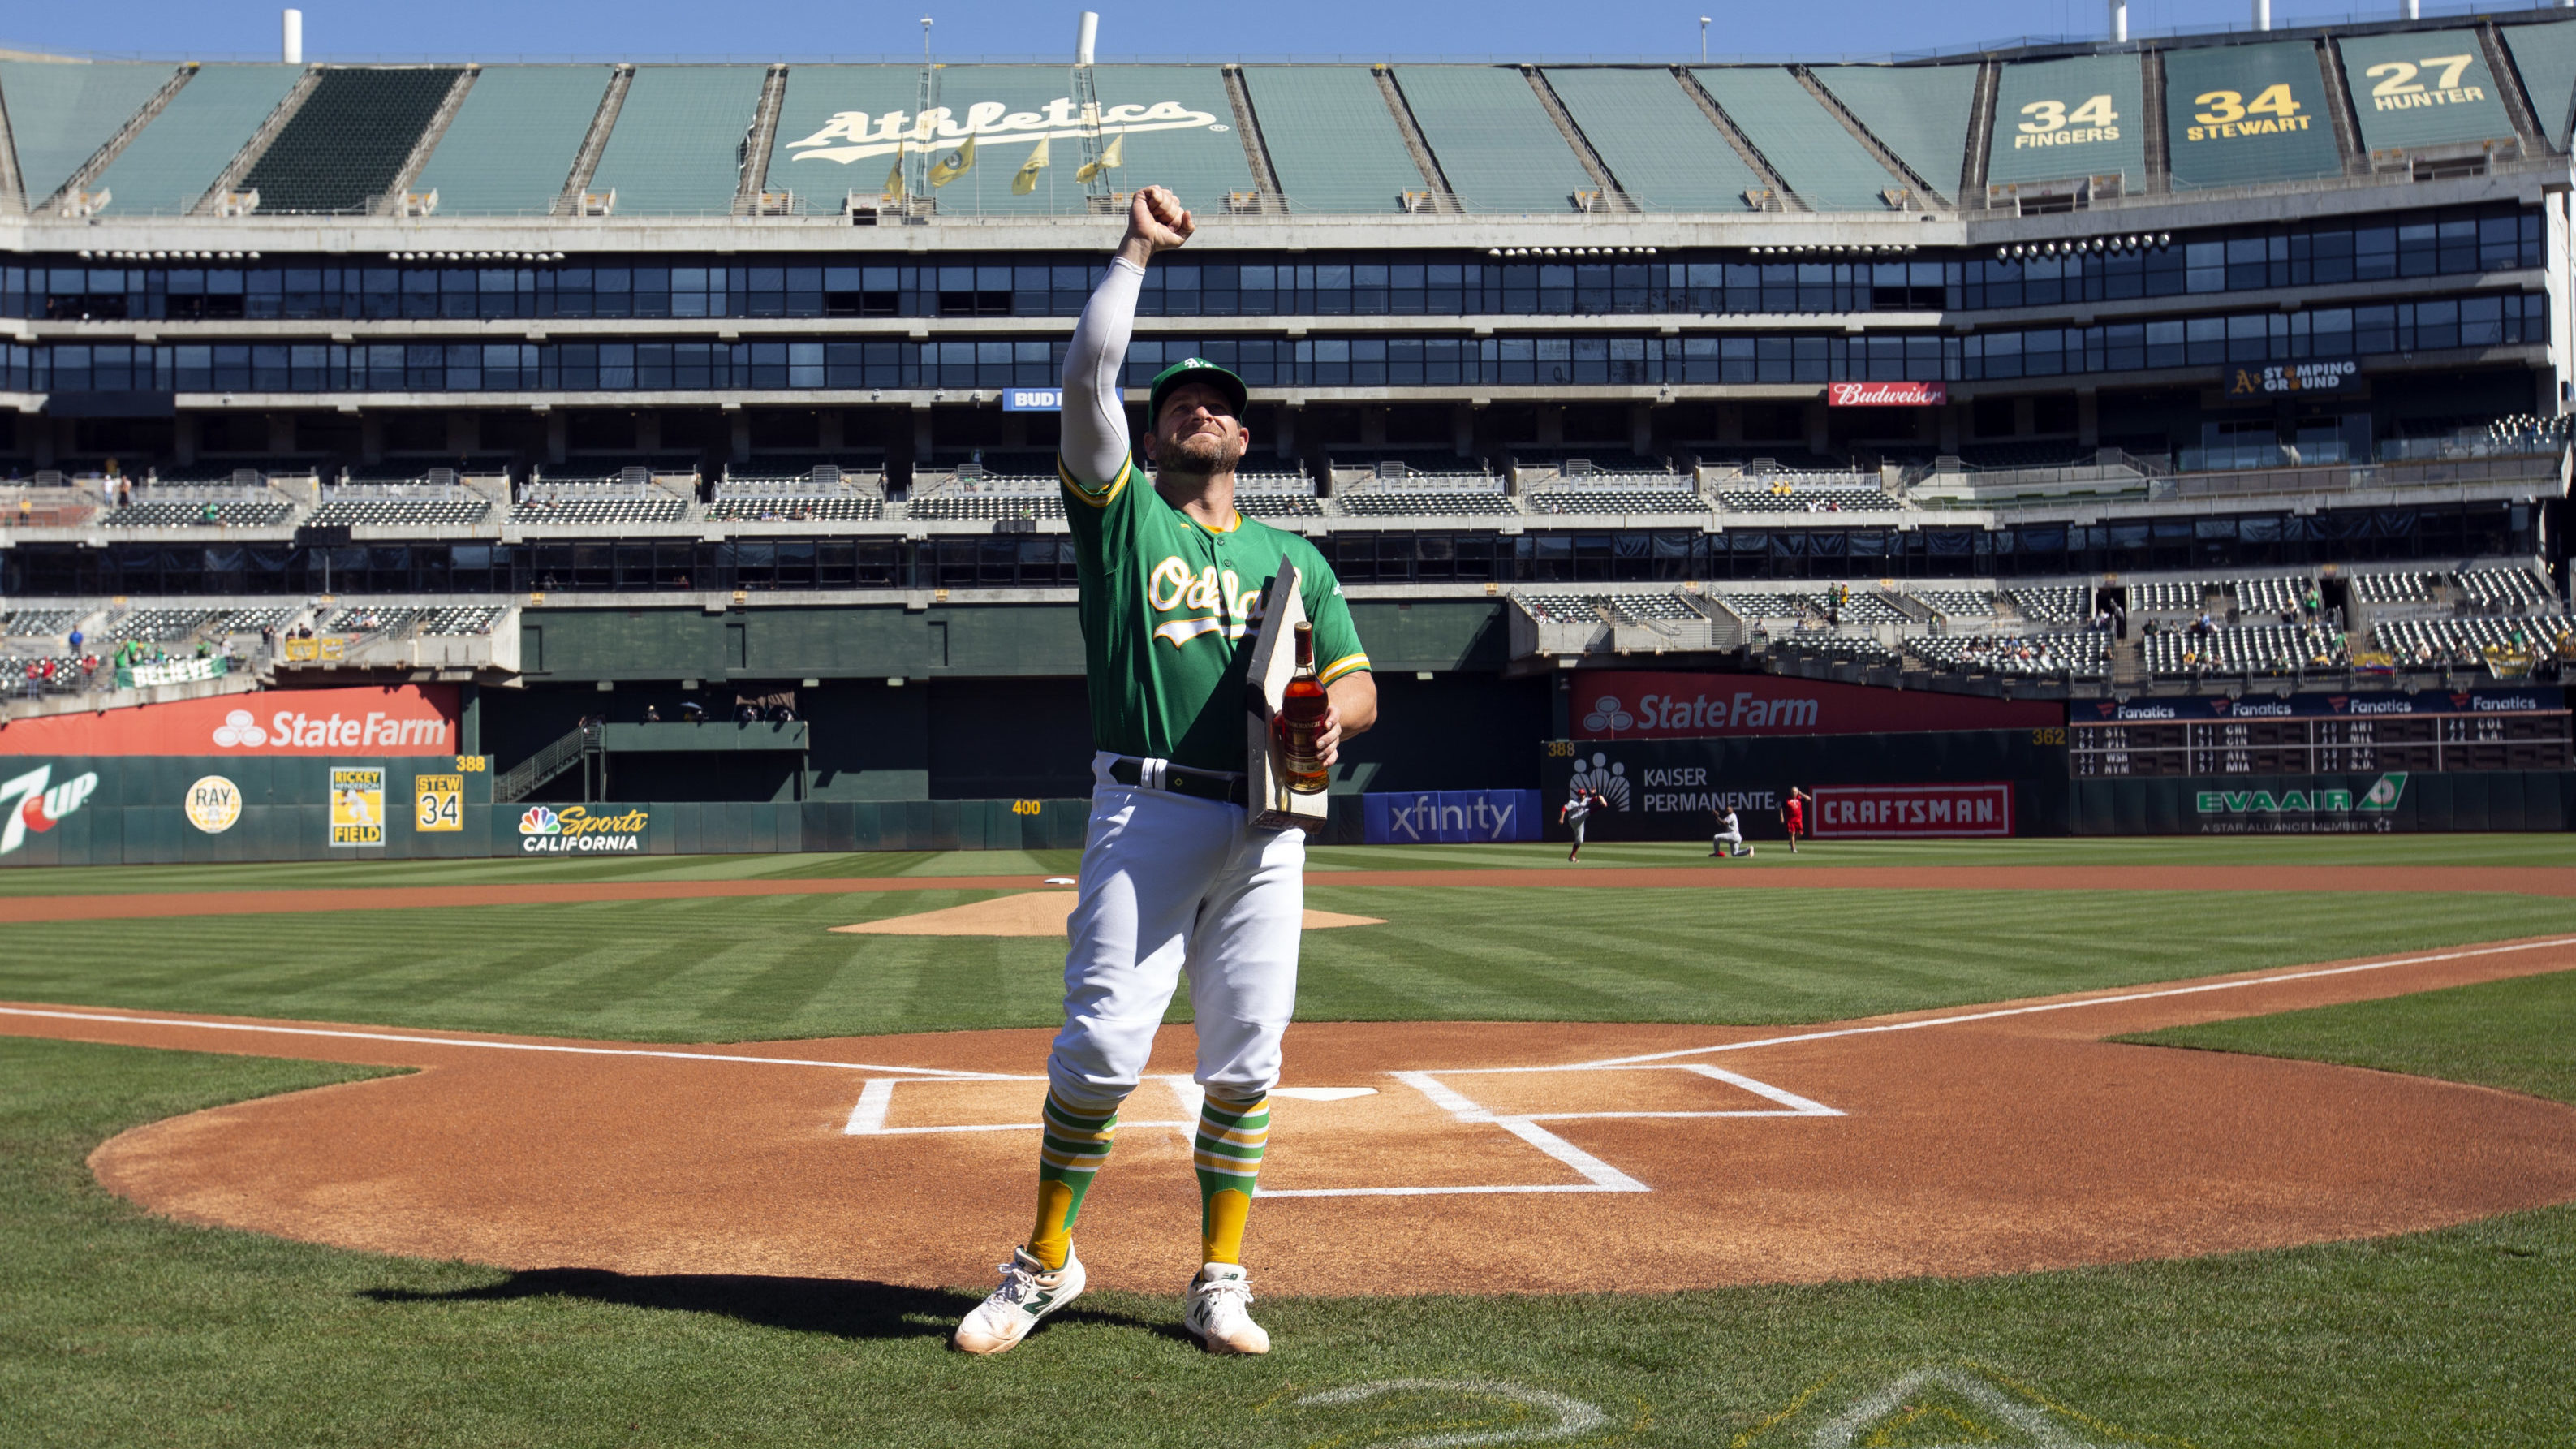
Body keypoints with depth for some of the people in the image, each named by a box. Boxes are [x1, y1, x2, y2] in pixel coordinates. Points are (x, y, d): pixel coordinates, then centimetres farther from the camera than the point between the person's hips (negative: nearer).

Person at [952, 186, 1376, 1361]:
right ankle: (1045, 1263, 6)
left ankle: (1219, 1283, 12)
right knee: (1102, 1044, -10)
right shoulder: (1122, 509, 14)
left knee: (1245, 1062, 1)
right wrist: (1138, 251, 6)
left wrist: (1336, 713, -7)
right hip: (1149, 811, -3)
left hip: (1267, 828, 3)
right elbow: (1086, 373, 1)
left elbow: (1358, 684, 16)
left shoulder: (1293, 556, 22)